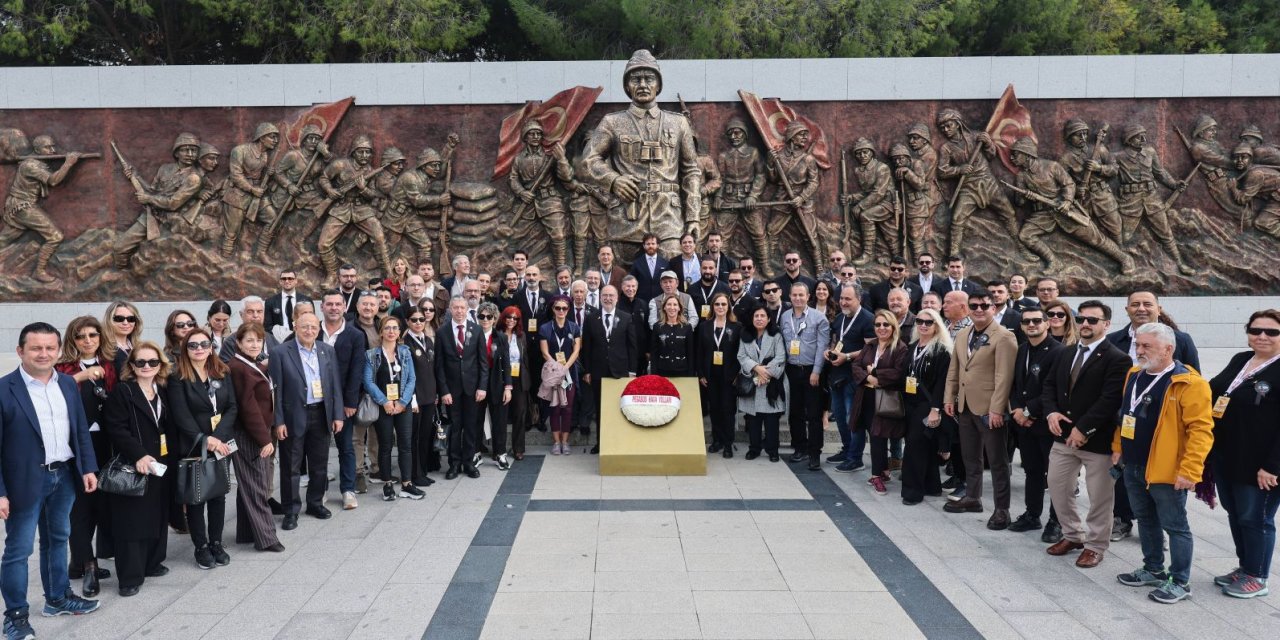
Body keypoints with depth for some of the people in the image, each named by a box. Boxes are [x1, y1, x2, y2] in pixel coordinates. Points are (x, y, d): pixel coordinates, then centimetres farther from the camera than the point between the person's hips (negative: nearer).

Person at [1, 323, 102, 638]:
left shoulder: (68, 384, 4)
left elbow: (81, 430, 11)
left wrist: (88, 467, 6)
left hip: (65, 475, 6)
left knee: (57, 539, 20)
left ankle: (58, 598, 35)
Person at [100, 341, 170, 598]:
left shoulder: (162, 391, 12)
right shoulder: (122, 391, -8)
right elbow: (115, 429, -15)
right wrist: (139, 455, -23)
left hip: (160, 464, 7)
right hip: (133, 467, -6)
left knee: (157, 515, 12)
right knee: (133, 519, -5)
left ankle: (152, 563, 26)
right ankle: (130, 576, 0)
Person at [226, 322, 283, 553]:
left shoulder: (257, 366, 13)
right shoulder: (238, 368, -16)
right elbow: (248, 407, -19)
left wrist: (269, 436, 10)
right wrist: (264, 439, -18)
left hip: (261, 436, 9)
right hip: (249, 438, -9)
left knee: (250, 486, 14)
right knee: (258, 488, -4)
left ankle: (247, 533, 22)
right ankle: (266, 537, 2)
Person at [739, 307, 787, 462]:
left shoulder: (776, 336, 1)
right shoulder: (745, 336, 10)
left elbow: (780, 358, -7)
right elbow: (741, 356, 0)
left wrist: (766, 371, -16)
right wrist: (756, 368, -15)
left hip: (771, 384, -2)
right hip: (750, 383, 2)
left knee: (771, 418, -1)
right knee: (753, 417, 5)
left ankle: (772, 450, 6)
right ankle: (754, 448, 15)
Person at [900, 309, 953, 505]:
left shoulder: (941, 351, -10)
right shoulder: (912, 348, 11)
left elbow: (941, 382, -15)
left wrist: (935, 409, -20)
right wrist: (904, 402, 10)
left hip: (927, 406, -7)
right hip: (911, 404, 7)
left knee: (915, 445, -9)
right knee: (924, 447, 13)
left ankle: (913, 490, -1)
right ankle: (931, 486, 23)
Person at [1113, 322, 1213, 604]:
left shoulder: (1189, 383, -17)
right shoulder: (1134, 375, 8)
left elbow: (1201, 429, -20)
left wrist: (1189, 470, -23)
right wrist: (1118, 447, 17)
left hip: (1166, 471, -8)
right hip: (1133, 467, 8)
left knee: (1175, 526, 4)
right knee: (1146, 521, 19)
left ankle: (1180, 582, 15)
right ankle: (1153, 570, 34)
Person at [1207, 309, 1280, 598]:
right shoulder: (1240, 360, 8)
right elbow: (1212, 391, 18)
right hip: (1226, 458, 7)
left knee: (1255, 519, 6)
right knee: (1235, 514, 18)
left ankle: (1257, 577, 21)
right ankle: (1244, 568, 33)